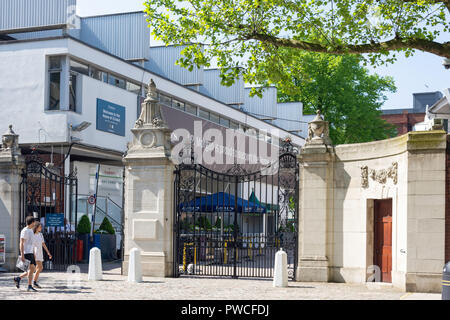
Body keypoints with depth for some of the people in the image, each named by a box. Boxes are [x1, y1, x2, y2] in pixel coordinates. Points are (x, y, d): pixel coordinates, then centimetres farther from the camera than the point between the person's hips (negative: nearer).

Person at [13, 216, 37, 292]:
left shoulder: (31, 230, 19)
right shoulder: (24, 231, -10)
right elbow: (21, 243, -14)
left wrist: (34, 253, 23)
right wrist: (22, 255, -20)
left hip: (31, 253, 9)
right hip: (26, 253, -9)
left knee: (32, 269, 6)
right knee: (31, 268, -11)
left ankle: (18, 278, 16)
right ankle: (29, 286, -6)